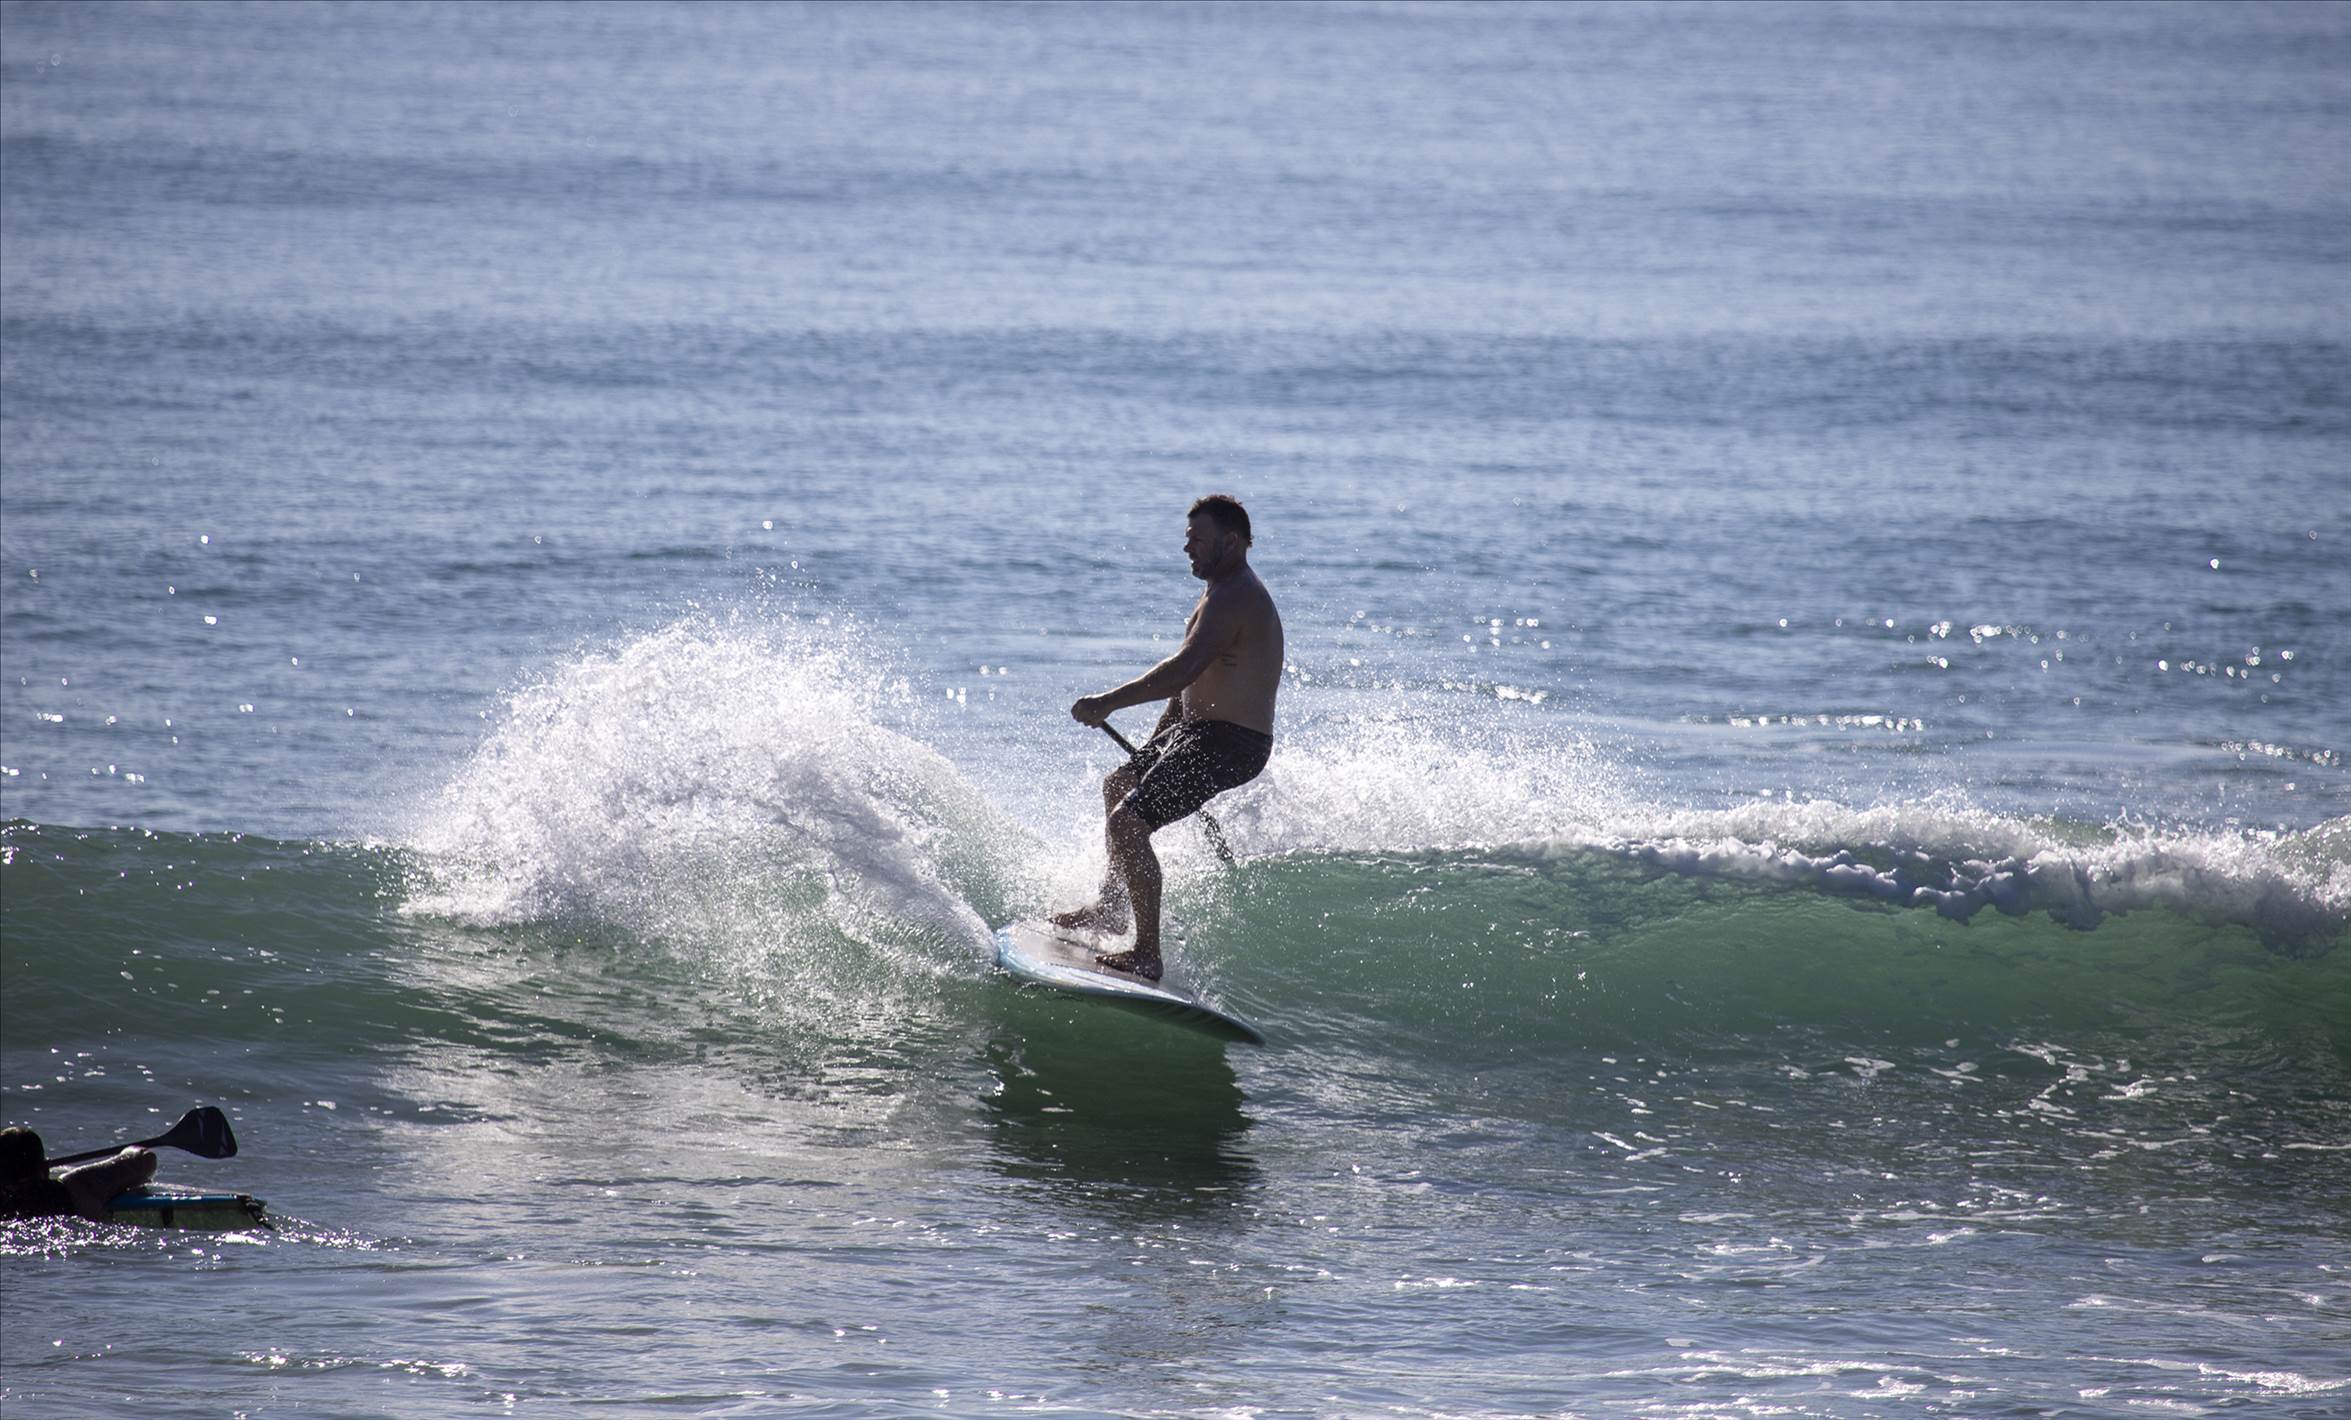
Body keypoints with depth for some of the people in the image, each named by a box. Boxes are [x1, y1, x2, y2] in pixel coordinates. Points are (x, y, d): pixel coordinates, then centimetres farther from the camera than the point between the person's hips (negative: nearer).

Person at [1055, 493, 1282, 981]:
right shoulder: (1224, 593, 14)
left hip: (1228, 744, -11)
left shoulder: (1233, 599, -22)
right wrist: (1154, 745, 24)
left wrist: (1109, 702, -30)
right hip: (1197, 728, 11)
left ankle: (1147, 954, -15)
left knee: (1127, 824, -19)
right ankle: (1114, 904, 45)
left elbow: (1184, 669, -33)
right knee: (1119, 784, 30)